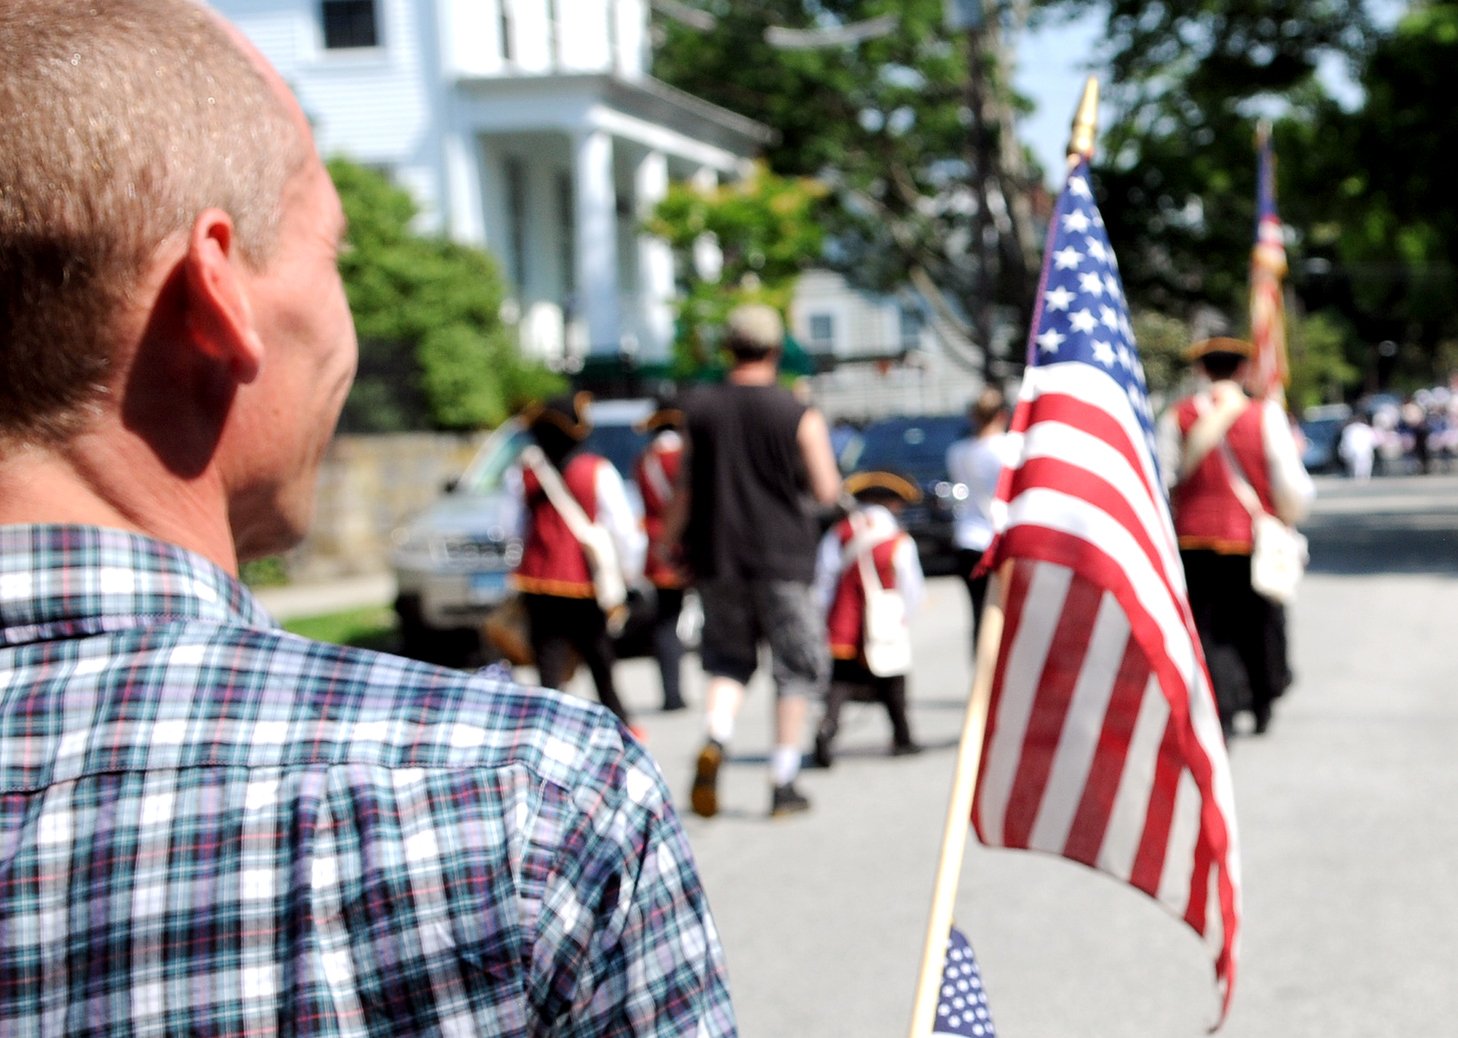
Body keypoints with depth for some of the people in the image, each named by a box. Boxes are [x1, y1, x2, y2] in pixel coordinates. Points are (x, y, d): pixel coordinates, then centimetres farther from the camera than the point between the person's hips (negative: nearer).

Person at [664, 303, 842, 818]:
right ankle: (783, 782, 9)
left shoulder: (699, 408, 0)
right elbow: (827, 491, -5)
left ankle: (715, 739, -11)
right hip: (782, 556, -3)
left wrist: (669, 538, 16)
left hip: (717, 554, 3)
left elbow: (684, 489, 3)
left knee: (728, 658, 16)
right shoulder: (800, 417, -7)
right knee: (796, 666, 8)